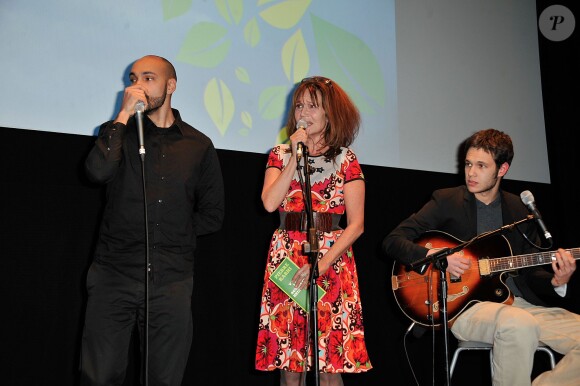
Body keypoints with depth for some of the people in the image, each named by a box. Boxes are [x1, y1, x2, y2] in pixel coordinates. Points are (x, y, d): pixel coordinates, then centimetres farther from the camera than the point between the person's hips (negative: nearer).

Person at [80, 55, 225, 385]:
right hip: (116, 274, 0)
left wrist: (174, 232, 4)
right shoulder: (120, 132, 10)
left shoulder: (198, 145, 11)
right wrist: (125, 114, -7)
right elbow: (98, 171, -13)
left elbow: (213, 215, 15)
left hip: (172, 279, 1)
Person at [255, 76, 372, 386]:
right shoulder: (280, 154, 12)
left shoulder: (345, 160, 4)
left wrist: (320, 265, -11)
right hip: (286, 258, 2)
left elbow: (356, 224, -2)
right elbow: (269, 203, -5)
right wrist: (296, 157, -6)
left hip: (332, 258, -2)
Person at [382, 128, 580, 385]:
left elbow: (531, 273, 15)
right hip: (462, 304, -5)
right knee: (518, 323, -36)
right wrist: (437, 257, -18)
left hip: (518, 303, 5)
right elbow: (392, 241, -3)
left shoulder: (521, 210, 13)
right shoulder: (446, 201, 2)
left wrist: (556, 282, -7)